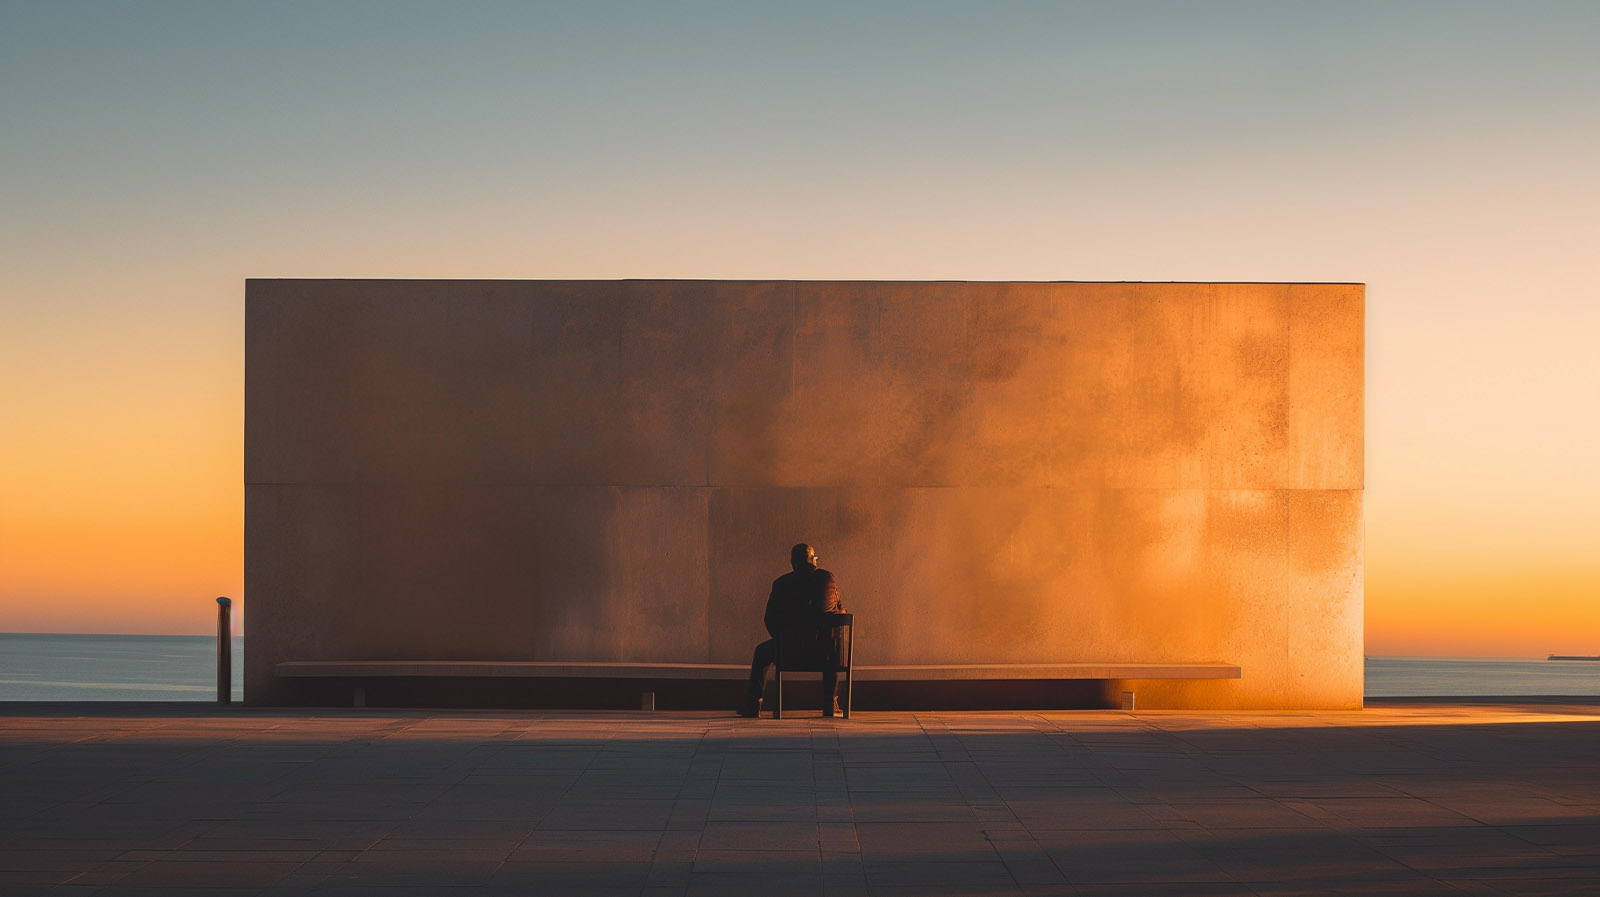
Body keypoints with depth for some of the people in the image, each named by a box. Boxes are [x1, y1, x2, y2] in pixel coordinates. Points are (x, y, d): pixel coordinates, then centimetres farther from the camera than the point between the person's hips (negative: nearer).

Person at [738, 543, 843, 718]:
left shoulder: (781, 583, -2)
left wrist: (780, 638, 19)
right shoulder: (828, 578, 1)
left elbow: (769, 619, 3)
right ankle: (830, 705, 36)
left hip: (791, 646, -2)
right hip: (823, 646, 2)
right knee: (834, 650, 39)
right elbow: (838, 610, 11)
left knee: (761, 652, 29)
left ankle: (753, 704, 27)